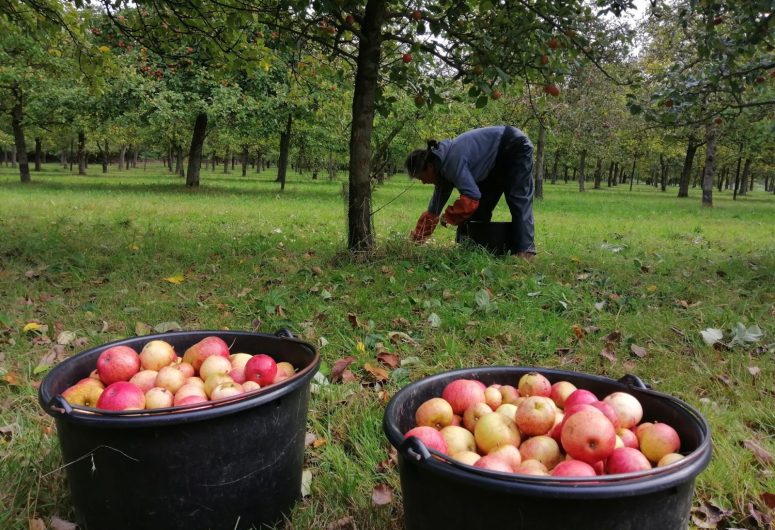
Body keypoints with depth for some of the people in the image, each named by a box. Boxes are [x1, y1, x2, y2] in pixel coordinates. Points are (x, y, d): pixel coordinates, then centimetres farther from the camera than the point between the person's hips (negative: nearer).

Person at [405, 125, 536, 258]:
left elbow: (471, 197, -40)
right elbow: (433, 211, 5)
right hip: (497, 162, 9)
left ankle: (525, 251, -23)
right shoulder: (442, 167, -2)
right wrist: (416, 239, 6)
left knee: (518, 200, -19)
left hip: (515, 147, -9)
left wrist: (448, 216, -24)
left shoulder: (453, 160, -32)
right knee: (481, 206, 6)